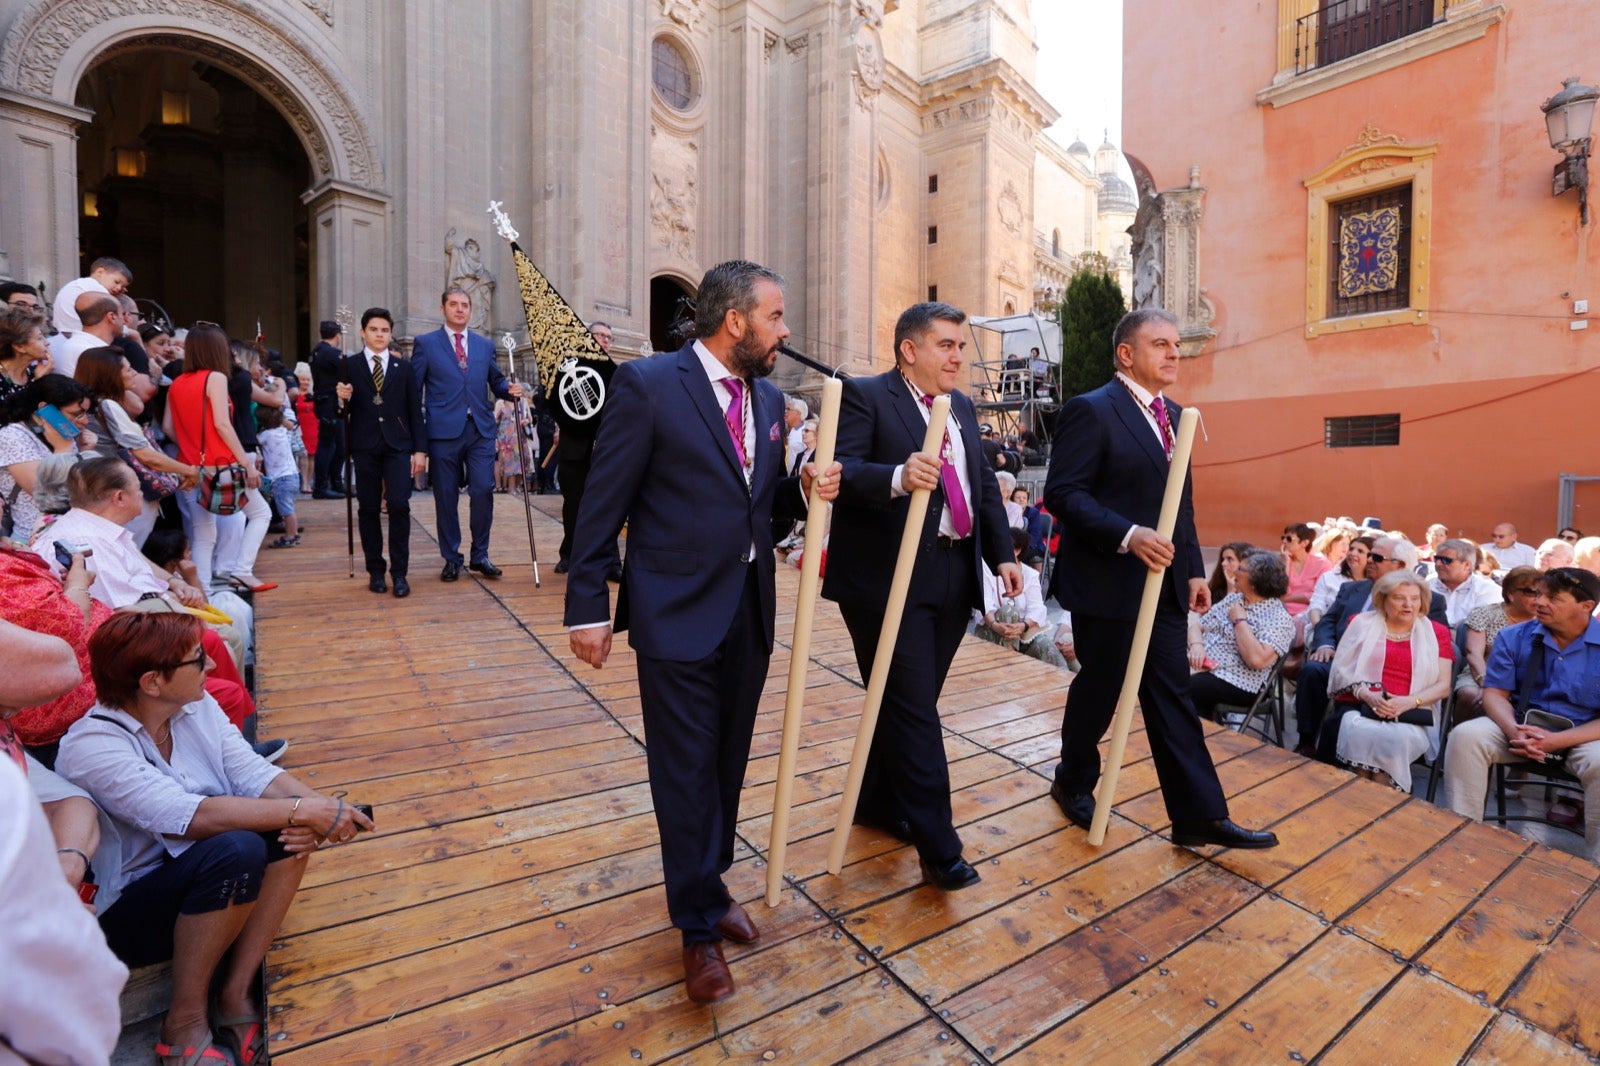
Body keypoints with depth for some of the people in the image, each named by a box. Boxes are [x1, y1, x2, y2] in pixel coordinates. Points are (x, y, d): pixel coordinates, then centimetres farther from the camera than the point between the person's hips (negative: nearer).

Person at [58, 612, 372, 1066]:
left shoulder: (196, 705, -4)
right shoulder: (92, 747, -24)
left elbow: (252, 772, -11)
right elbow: (190, 816, -35)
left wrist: (317, 805, -29)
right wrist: (303, 811, -34)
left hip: (204, 884, 7)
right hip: (124, 913, -6)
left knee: (289, 827, -19)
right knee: (235, 849, -33)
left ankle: (235, 993, -9)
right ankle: (184, 1021, -11)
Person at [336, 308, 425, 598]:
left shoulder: (403, 368, 10)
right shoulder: (349, 366, 7)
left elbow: (413, 411, 7)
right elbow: (342, 409, 5)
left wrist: (419, 449, 1)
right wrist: (342, 399, -18)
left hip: (397, 445, 0)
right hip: (365, 446, 0)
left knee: (399, 506, -8)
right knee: (368, 508, 4)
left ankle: (399, 573, -3)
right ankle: (375, 571, 13)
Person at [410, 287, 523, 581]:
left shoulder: (485, 345, 14)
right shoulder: (425, 344, 6)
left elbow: (496, 381, 18)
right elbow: (414, 394, 3)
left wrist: (510, 389, -7)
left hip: (480, 430, 2)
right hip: (443, 432, -2)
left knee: (483, 491, -4)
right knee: (446, 497, 4)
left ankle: (480, 556, 12)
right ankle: (451, 559, 17)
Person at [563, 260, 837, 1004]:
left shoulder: (768, 398, 8)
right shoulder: (647, 385, -11)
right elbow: (603, 505, -10)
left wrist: (806, 488, -6)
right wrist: (587, 609, -10)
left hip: (750, 609, 6)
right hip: (676, 613, -6)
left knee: (728, 764, 18)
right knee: (686, 771, 6)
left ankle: (709, 886, 41)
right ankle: (700, 924, 27)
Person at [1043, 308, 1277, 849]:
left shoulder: (1173, 415, 15)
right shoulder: (1091, 411, -12)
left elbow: (1181, 502, 18)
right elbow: (1062, 493, -19)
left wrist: (1194, 569, 12)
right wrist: (1128, 536, -28)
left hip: (1164, 583, 7)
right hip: (1108, 583, -7)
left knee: (1173, 698, 10)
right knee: (1099, 689, 9)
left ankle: (1200, 815, 19)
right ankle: (1074, 782, 32)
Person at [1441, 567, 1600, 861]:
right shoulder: (1513, 637, -3)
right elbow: (1495, 693, -1)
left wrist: (1557, 741, -25)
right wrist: (1514, 731, -22)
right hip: (1522, 726, 2)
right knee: (1465, 736, -26)